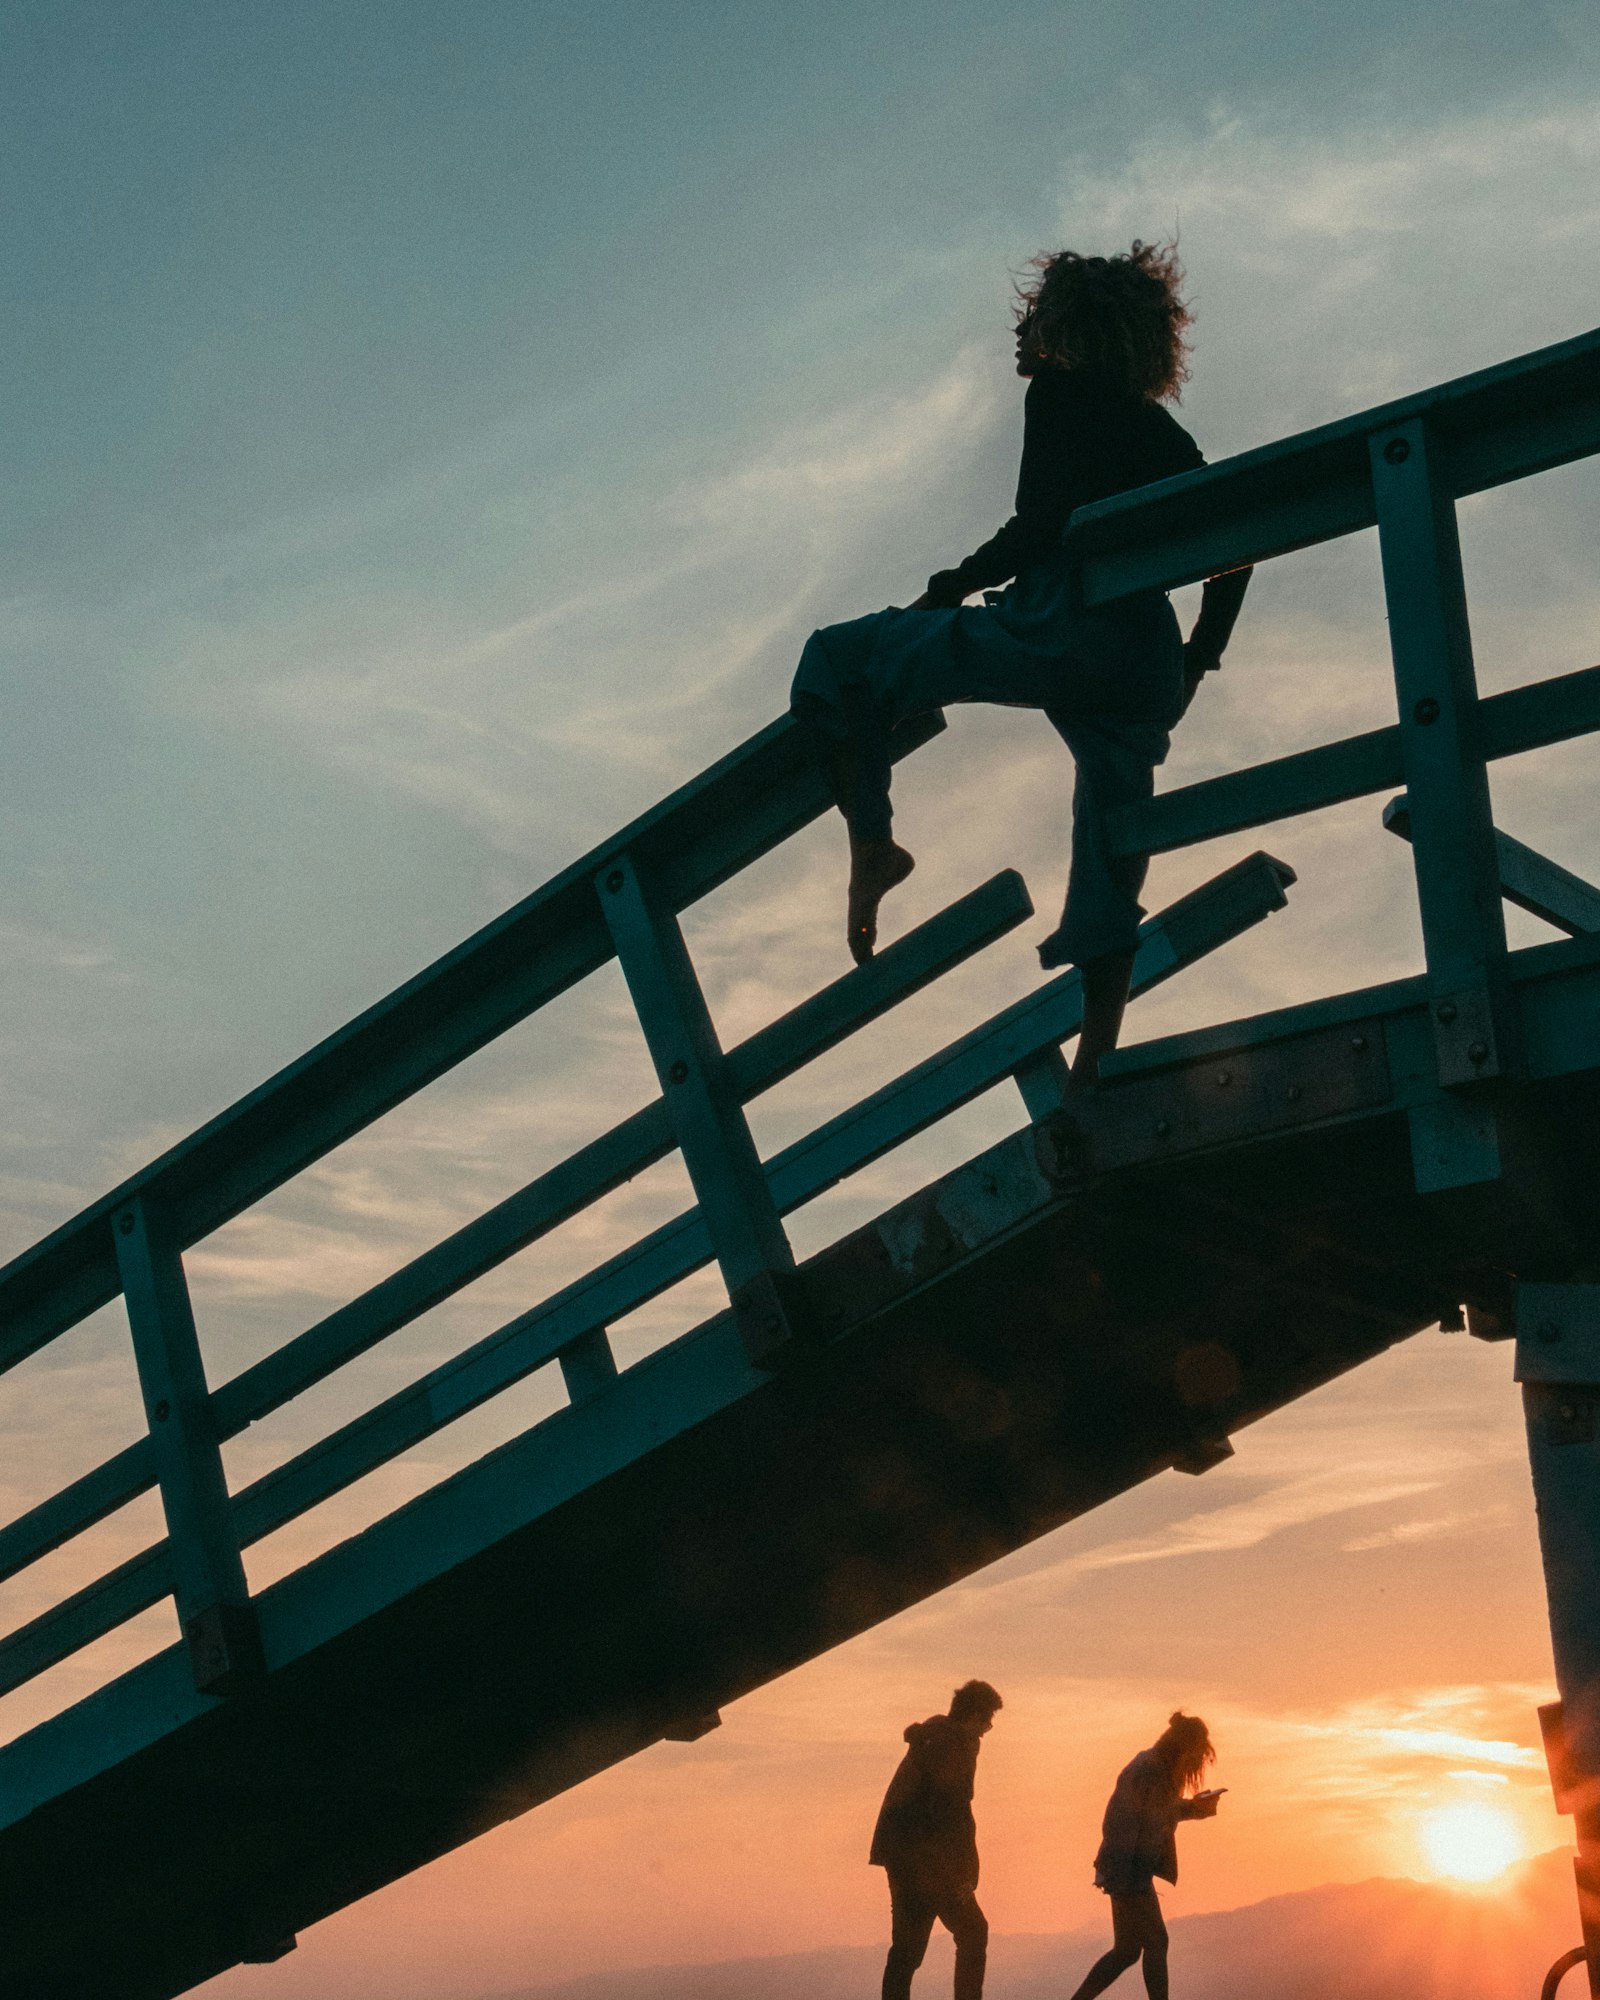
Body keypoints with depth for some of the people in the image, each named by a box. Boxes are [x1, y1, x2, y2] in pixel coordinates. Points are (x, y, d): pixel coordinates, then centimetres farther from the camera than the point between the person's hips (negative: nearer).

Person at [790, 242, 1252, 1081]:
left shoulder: (1059, 394, 4)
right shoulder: (1163, 434, 24)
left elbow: (1041, 523, -9)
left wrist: (954, 585, 2)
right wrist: (1196, 662, 26)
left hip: (1057, 631, -7)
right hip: (1144, 668, 7)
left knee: (839, 657, 4)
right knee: (1110, 861, 8)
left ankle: (871, 840, -10)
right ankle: (1095, 1068, 4)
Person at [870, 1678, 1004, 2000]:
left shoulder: (928, 1738, 18)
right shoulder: (955, 1743, -12)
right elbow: (953, 1810, -19)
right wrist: (965, 1873, -17)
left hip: (901, 1855, 9)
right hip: (926, 1858, -9)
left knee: (908, 1941, 12)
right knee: (972, 1932, 0)